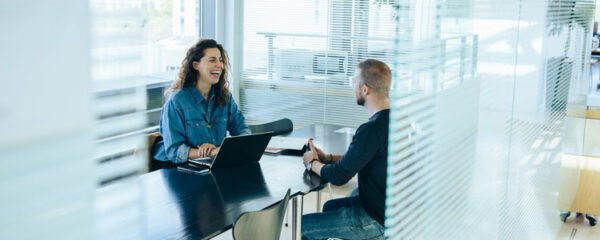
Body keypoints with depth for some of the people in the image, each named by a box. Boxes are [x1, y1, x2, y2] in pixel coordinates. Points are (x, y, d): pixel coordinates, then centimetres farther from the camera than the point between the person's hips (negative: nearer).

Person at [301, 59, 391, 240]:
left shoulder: (372, 129, -29)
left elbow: (339, 176, -22)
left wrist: (313, 163, -2)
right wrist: (328, 158, 9)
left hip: (377, 220, -10)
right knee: (330, 206, 31)